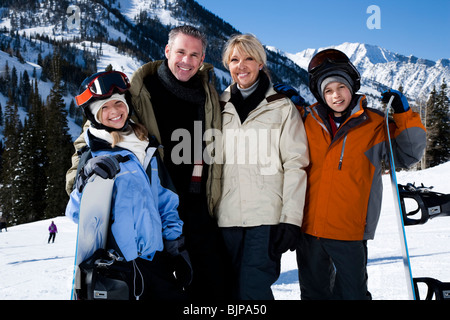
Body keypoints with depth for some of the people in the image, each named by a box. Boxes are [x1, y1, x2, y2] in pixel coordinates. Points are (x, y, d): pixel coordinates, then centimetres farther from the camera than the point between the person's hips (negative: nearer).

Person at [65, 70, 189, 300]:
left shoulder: (146, 148, 8)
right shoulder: (93, 156, -8)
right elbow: (77, 213, -12)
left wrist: (174, 238, 9)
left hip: (156, 257, 5)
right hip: (118, 262, -5)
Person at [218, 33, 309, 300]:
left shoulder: (282, 107, 5)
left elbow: (296, 165, -2)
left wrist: (291, 219, -11)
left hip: (267, 217, -3)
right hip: (226, 217, 3)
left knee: (253, 289, -8)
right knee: (231, 288, 8)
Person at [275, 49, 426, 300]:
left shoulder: (375, 124, -1)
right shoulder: (308, 120, 4)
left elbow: (409, 155, 5)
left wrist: (404, 114, -7)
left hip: (349, 230, -2)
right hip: (308, 227, 3)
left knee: (352, 292, 6)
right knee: (313, 291, 18)